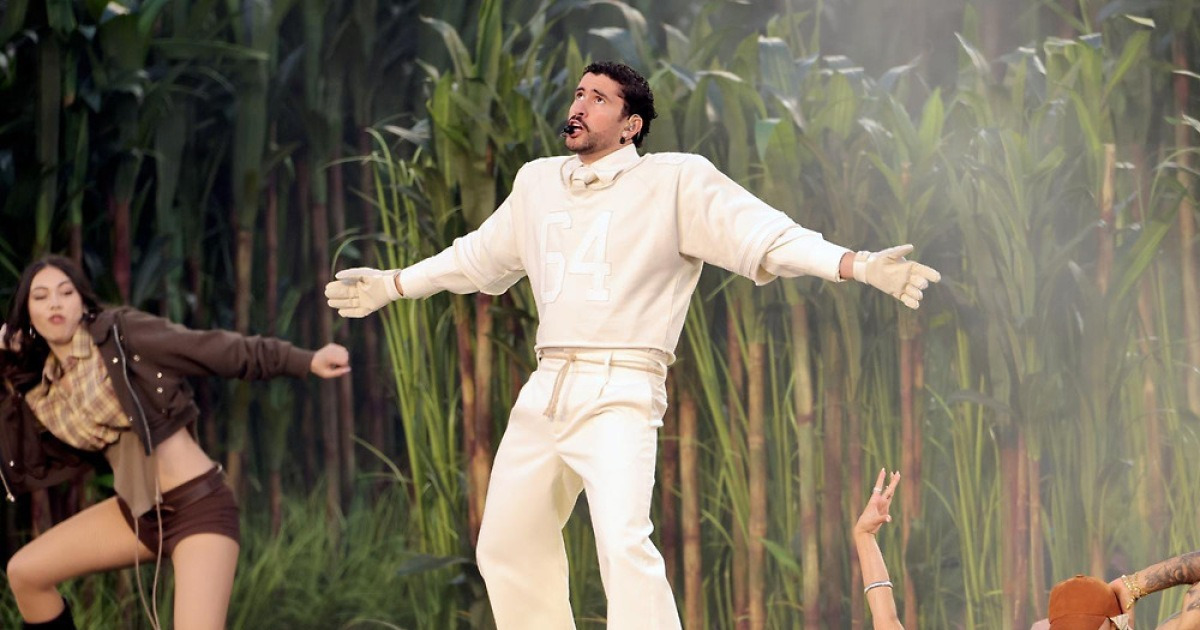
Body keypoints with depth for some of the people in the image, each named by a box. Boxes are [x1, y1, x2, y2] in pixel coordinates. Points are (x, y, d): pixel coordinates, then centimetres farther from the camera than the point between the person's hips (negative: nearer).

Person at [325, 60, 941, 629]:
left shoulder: (676, 180, -2)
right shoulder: (537, 181, 16)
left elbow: (767, 237, -11)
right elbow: (478, 256, 31)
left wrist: (859, 265, -25)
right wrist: (389, 284, 39)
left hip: (619, 393, -7)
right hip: (544, 391, 7)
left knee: (624, 544, -25)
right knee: (505, 547, 12)